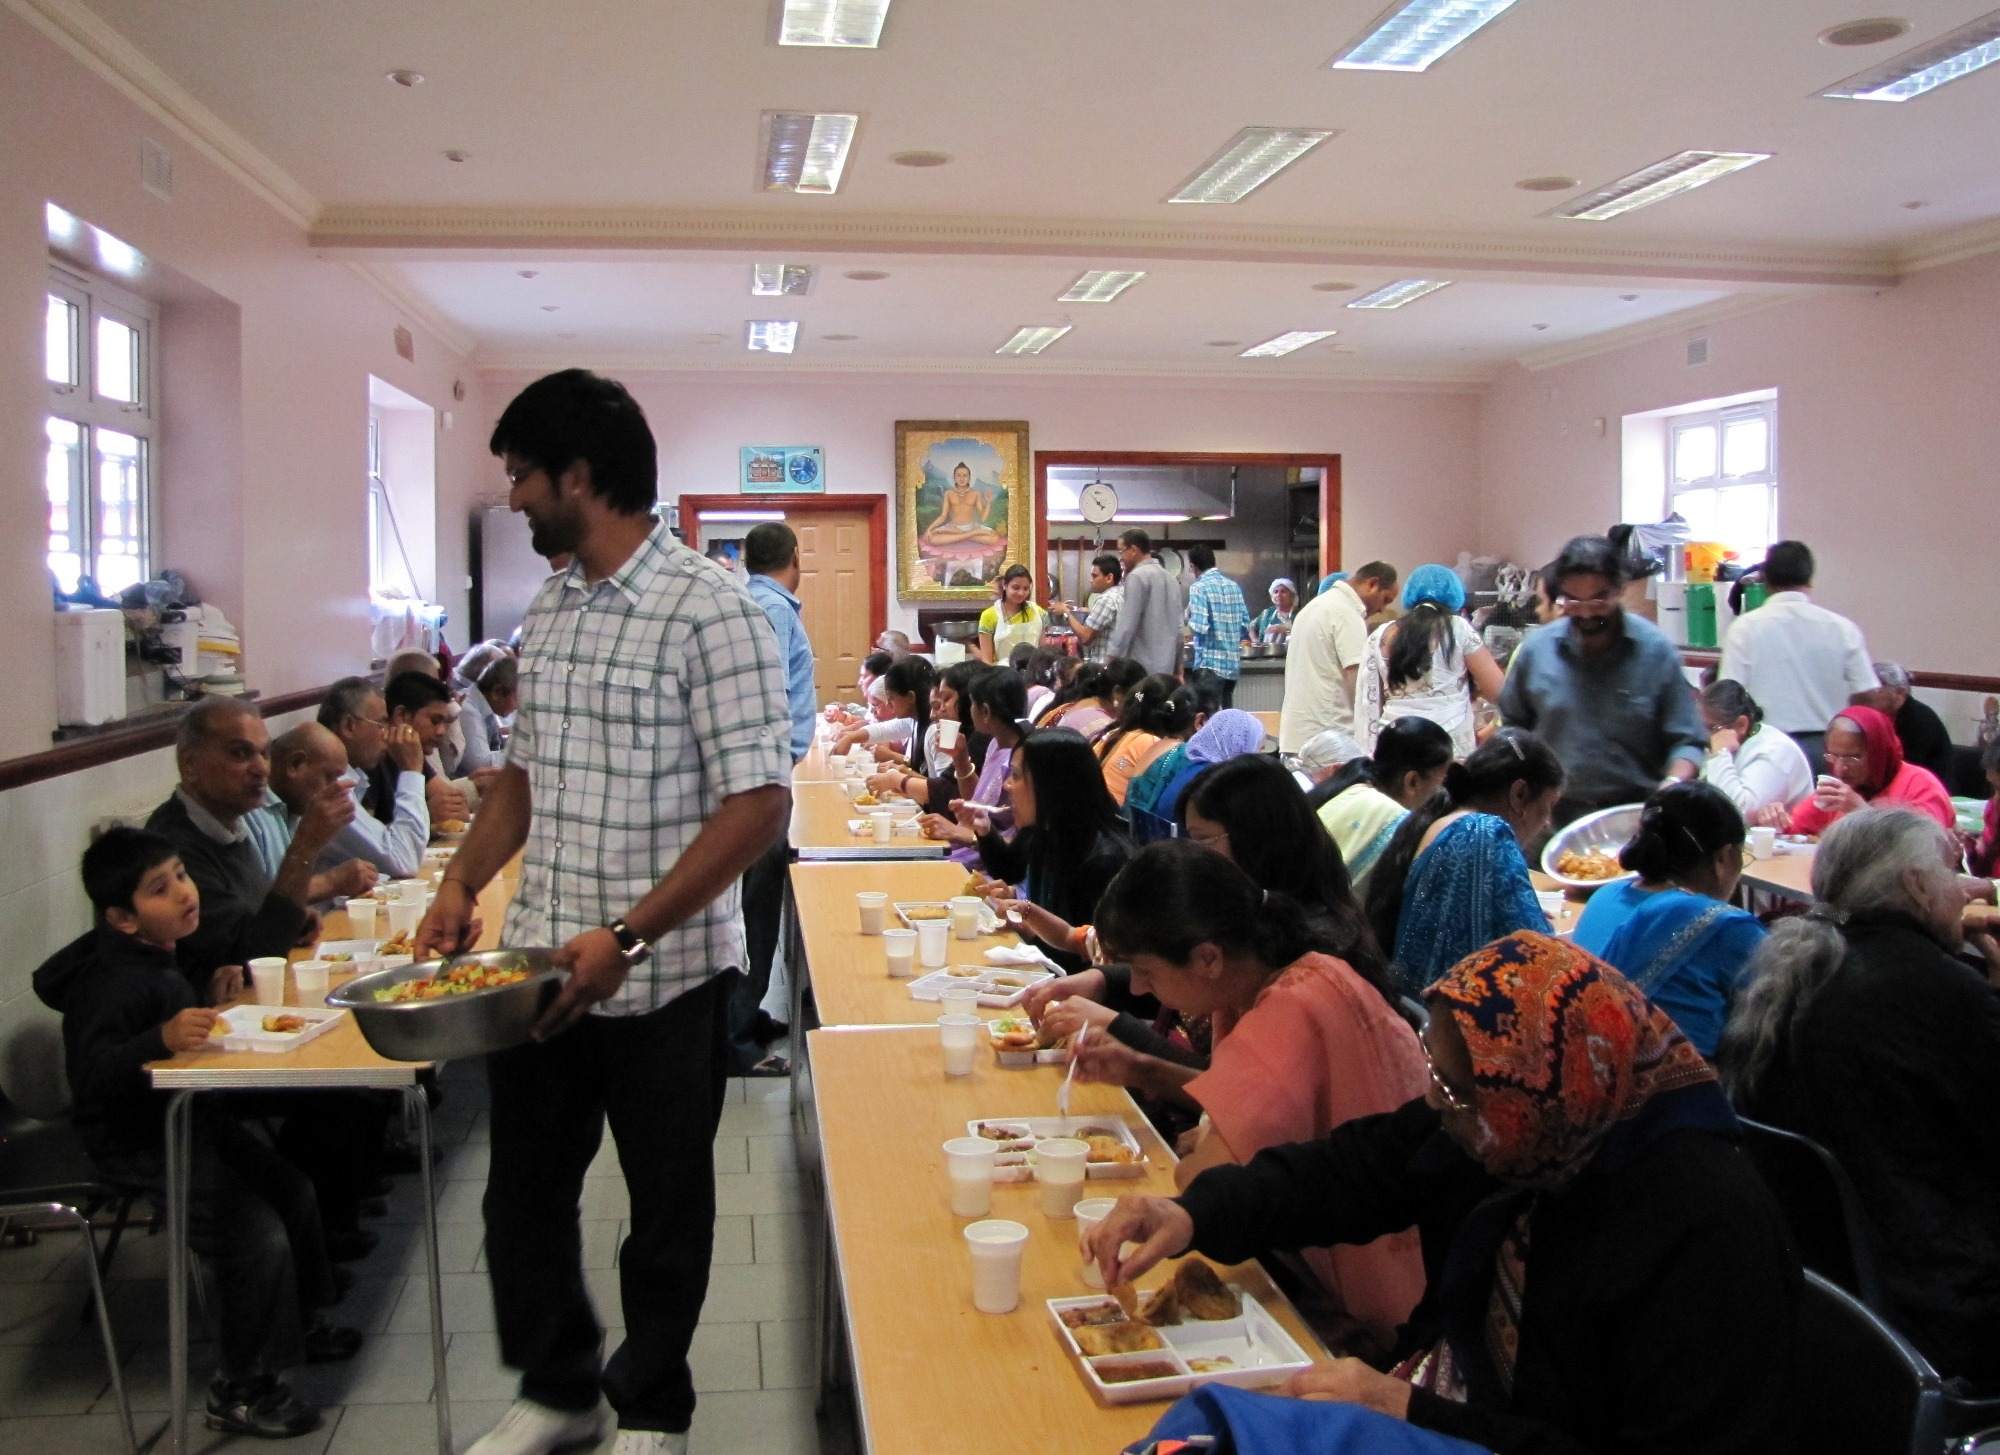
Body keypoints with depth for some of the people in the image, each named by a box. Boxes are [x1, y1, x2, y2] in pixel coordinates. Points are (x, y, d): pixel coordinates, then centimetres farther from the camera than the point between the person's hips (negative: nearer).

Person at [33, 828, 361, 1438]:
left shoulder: (154, 956, 6)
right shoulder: (111, 981, -24)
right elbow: (90, 1074, -35)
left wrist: (211, 1000, 3)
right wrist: (164, 1038, -47)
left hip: (187, 1118, 10)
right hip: (139, 1144, -10)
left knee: (293, 1191, 17)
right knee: (258, 1236, -17)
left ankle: (299, 1325, 38)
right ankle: (239, 1391, 0)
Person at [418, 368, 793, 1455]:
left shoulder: (709, 612, -16)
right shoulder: (548, 611, 8)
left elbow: (758, 806, -20)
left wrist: (625, 937, -24)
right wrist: (463, 884, 2)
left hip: (663, 979, -6)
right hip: (537, 967, 7)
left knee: (665, 1204, 12)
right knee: (523, 1192, 17)